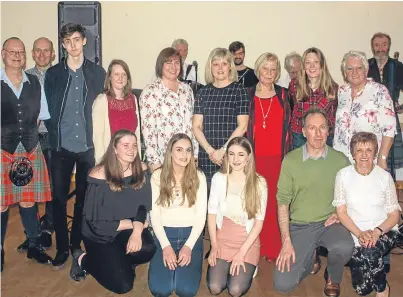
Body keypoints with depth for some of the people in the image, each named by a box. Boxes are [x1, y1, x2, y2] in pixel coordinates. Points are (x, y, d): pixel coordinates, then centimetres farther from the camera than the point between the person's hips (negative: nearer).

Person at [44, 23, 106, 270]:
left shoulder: (97, 72, 3)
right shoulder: (53, 74, 4)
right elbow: (48, 109, 6)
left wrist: (97, 138, -2)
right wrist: (54, 136, 1)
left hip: (88, 145, 0)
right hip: (61, 146, 0)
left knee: (85, 198, 9)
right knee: (59, 198, 4)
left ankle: (77, 243, 26)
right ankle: (62, 248, 18)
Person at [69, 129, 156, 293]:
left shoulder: (141, 172, -3)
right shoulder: (99, 175, -17)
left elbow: (143, 207, -5)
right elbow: (96, 221, -17)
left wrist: (137, 230, -26)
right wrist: (132, 223, -14)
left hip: (128, 231, 4)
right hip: (101, 235, -4)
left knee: (148, 249, -30)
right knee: (122, 284, -15)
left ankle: (119, 262, 4)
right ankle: (83, 260, 11)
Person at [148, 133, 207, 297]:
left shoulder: (198, 177, -2)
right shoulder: (158, 176, -2)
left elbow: (201, 216, -3)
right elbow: (155, 214, -3)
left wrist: (188, 246, -13)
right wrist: (166, 246, -13)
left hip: (190, 234, 0)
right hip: (164, 234, 0)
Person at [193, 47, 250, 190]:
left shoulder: (240, 91, 3)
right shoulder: (203, 92, 10)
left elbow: (242, 126, -4)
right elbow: (196, 127, 7)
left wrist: (223, 150, -10)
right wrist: (210, 151, -7)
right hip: (206, 156, 2)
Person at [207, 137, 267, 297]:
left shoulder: (259, 182, -9)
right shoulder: (218, 178, -4)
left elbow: (259, 221, -9)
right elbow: (212, 213, 1)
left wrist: (242, 251, -14)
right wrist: (214, 245, -6)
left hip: (247, 242, -1)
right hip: (222, 240, 2)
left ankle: (247, 268, 15)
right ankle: (223, 268, 18)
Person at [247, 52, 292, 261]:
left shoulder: (283, 95, 11)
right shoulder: (247, 95, 8)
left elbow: (288, 126, 11)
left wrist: (288, 154, 3)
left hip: (278, 157, 1)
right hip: (254, 157, 0)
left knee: (275, 202, 0)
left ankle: (274, 249, 11)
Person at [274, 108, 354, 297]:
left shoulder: (340, 160, -2)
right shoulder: (290, 160, -5)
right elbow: (283, 201, -4)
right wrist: (286, 241, -10)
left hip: (329, 223, 0)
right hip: (299, 226, 0)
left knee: (344, 247, -35)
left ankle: (333, 278, 3)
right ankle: (310, 258, 23)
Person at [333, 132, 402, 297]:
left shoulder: (385, 176, 0)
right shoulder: (343, 175, -2)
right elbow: (341, 212, -2)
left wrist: (377, 231, -18)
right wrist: (359, 234, -16)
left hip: (385, 232, 0)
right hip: (356, 235, 1)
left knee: (369, 251, -34)